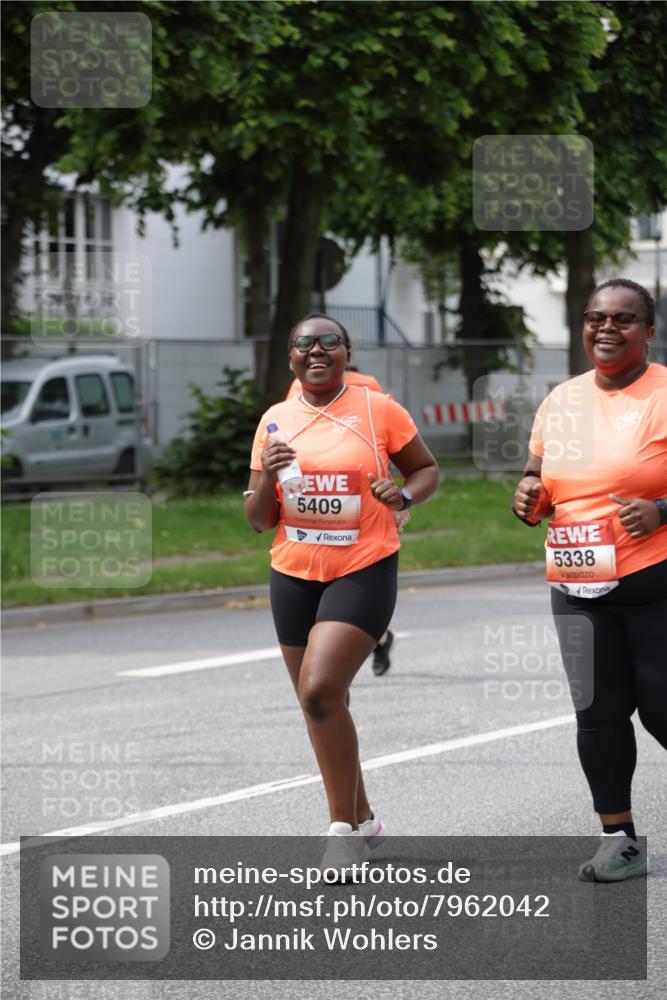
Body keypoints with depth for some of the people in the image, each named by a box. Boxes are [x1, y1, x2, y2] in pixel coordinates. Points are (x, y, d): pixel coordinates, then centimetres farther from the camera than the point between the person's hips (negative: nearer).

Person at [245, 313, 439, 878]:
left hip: (364, 571, -5)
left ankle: (345, 825, -8)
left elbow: (427, 469, 10)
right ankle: (362, 820, 29)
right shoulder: (276, 421, 6)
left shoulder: (378, 410, -3)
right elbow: (259, 520, 9)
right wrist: (267, 477, -12)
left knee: (320, 690, -20)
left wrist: (404, 494, -12)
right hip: (294, 576, 5)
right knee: (322, 705, 10)